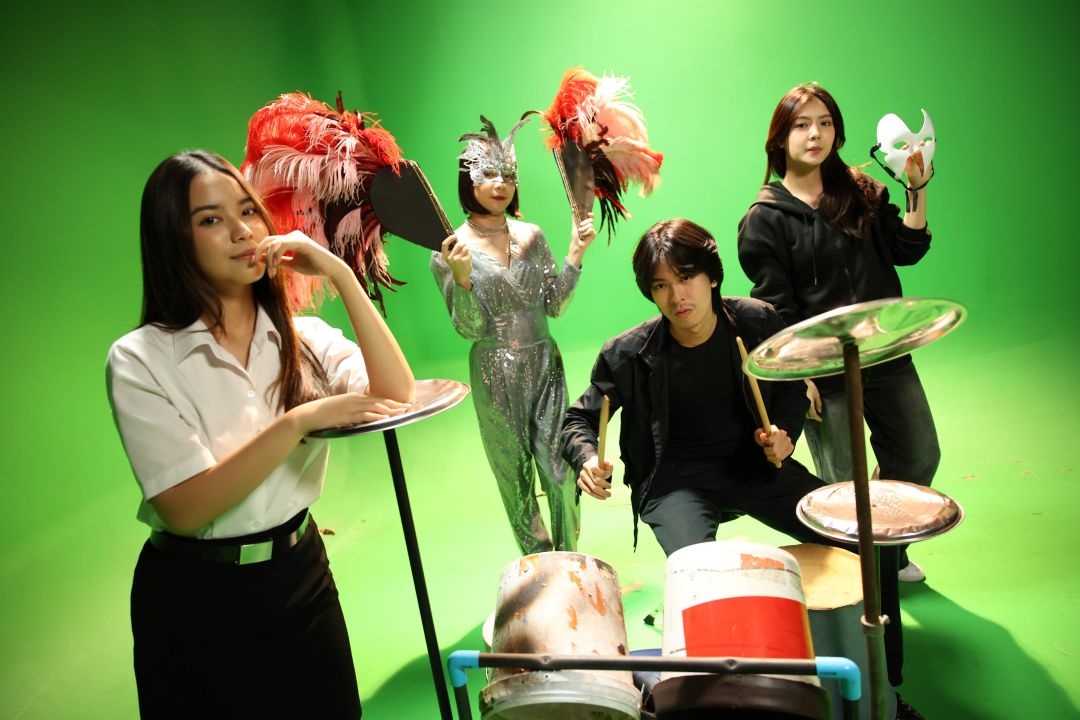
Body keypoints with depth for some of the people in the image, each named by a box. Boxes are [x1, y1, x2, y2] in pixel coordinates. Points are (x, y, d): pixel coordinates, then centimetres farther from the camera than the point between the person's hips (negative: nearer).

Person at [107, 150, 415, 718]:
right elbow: (186, 508, -22)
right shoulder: (139, 360, -14)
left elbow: (397, 398, -18)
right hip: (199, 601, -3)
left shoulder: (305, 338, -2)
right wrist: (300, 420, -28)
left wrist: (341, 276, -20)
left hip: (303, 575, 4)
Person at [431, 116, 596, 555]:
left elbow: (554, 306, 4)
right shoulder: (453, 249, -7)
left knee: (561, 469, 3)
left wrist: (575, 254, -6)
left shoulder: (531, 235, 4)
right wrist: (461, 277, -26)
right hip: (495, 375, -3)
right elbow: (470, 329, -11)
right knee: (515, 478, 9)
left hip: (545, 364, 3)